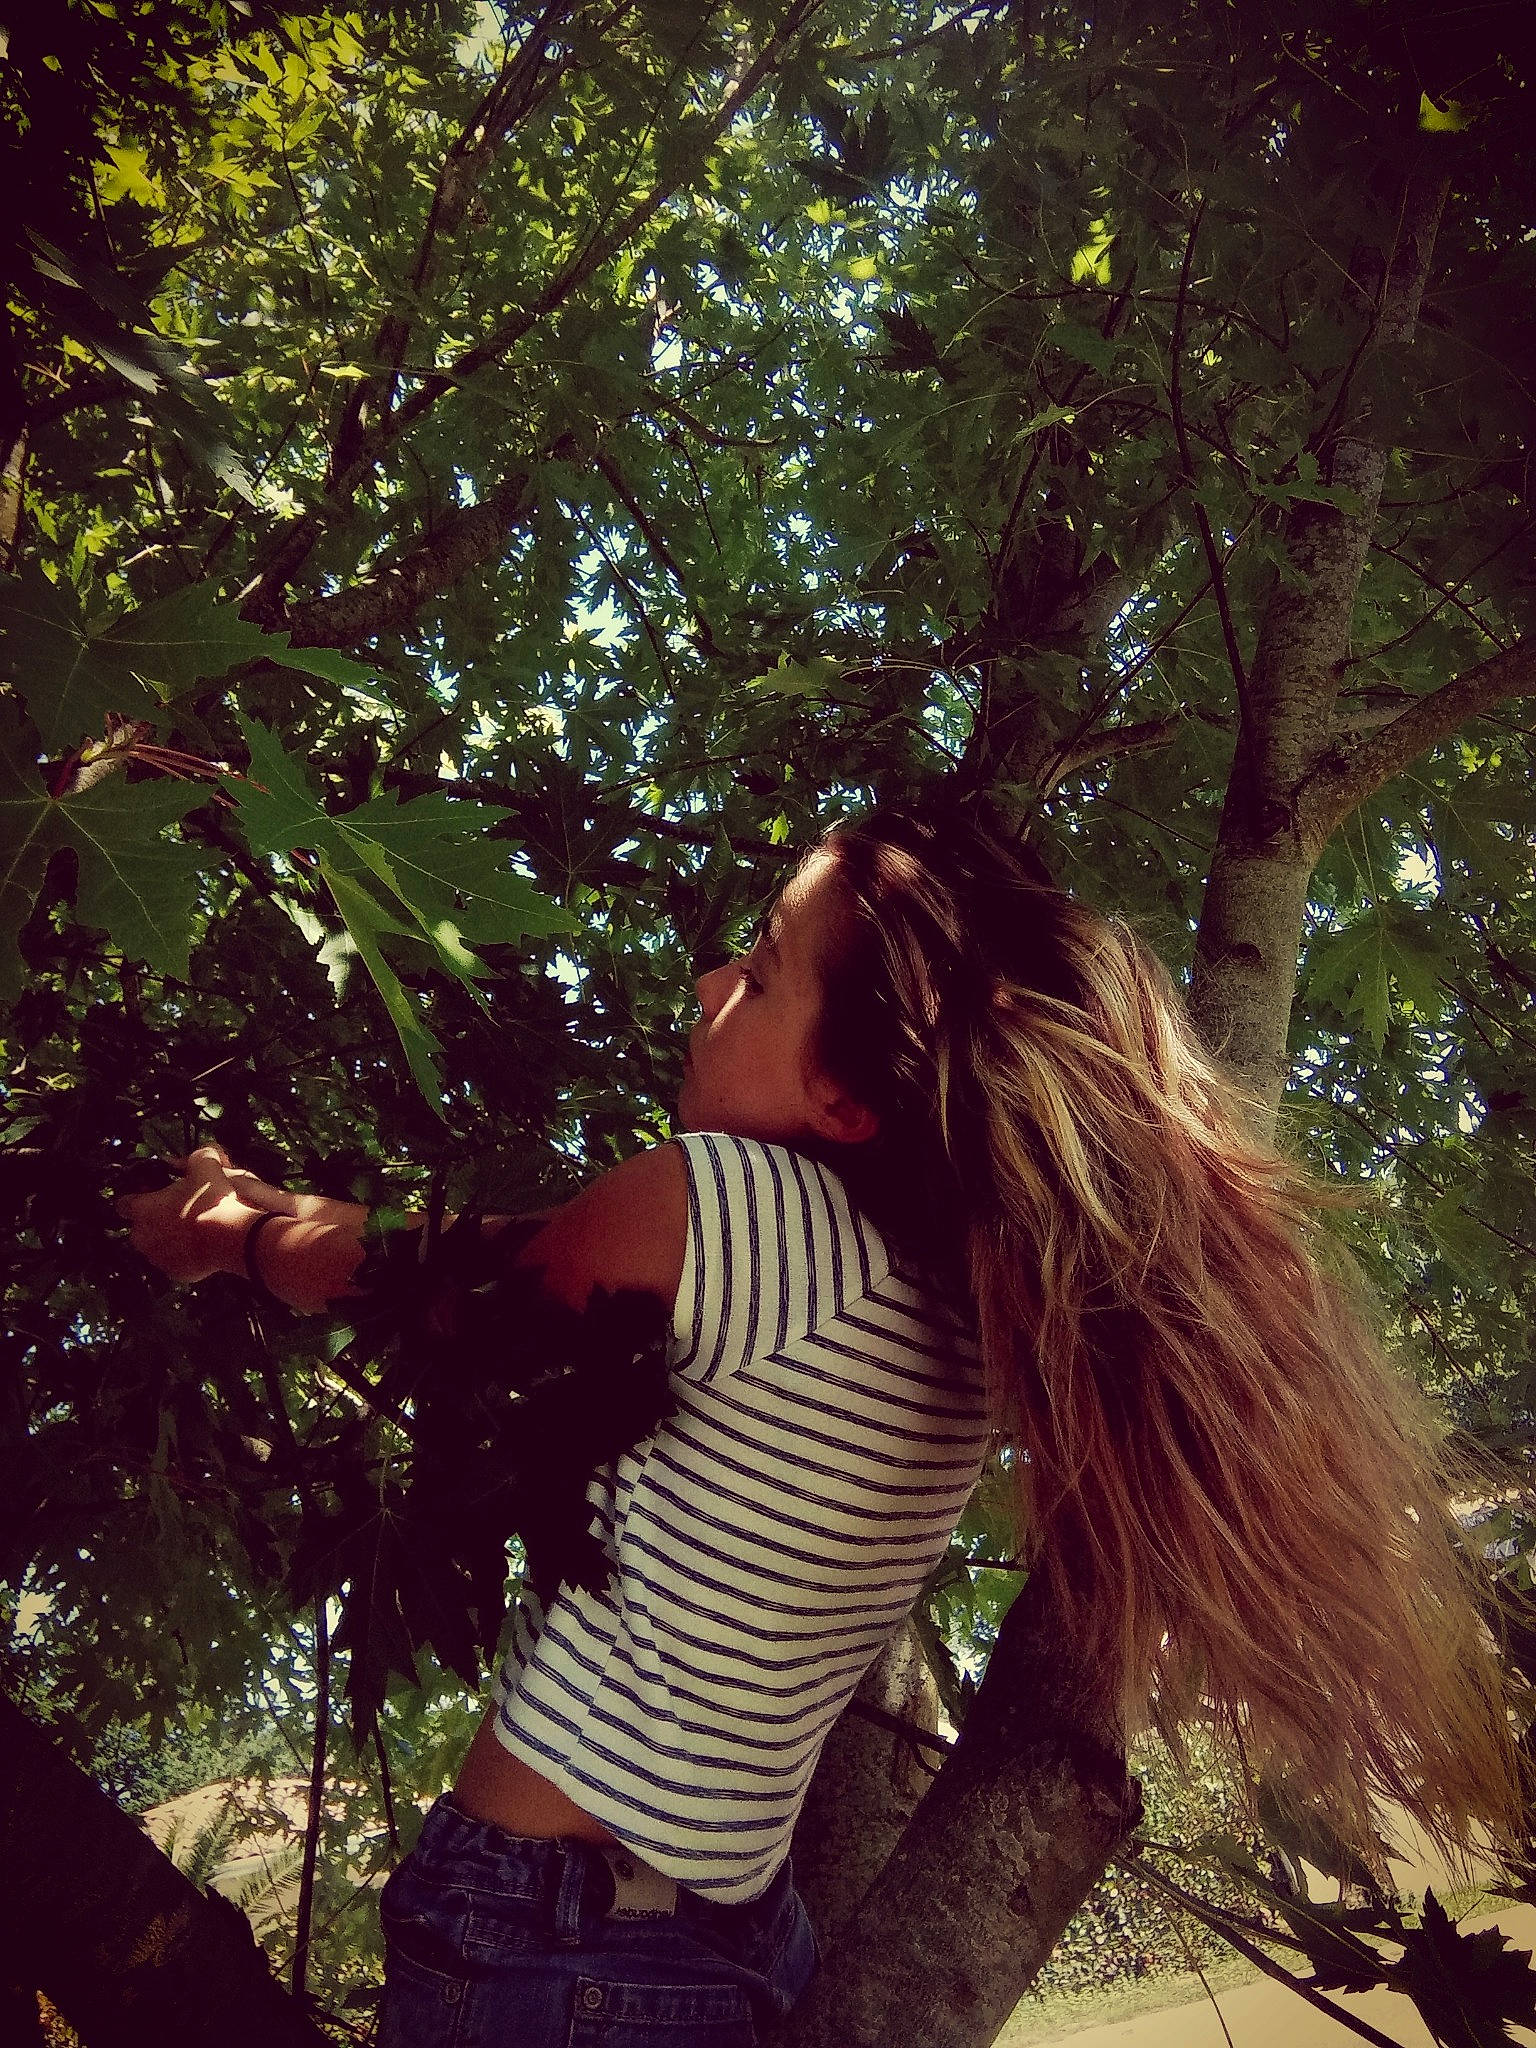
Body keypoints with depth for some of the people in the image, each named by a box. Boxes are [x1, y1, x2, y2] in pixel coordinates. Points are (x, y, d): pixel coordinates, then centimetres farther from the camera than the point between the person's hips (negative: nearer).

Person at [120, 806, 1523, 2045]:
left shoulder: (735, 1211, -27)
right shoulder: (963, 1314, -5)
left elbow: (375, 1269, -9)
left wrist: (229, 1230, 12)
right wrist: (278, 1208, 13)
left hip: (536, 1931, -7)